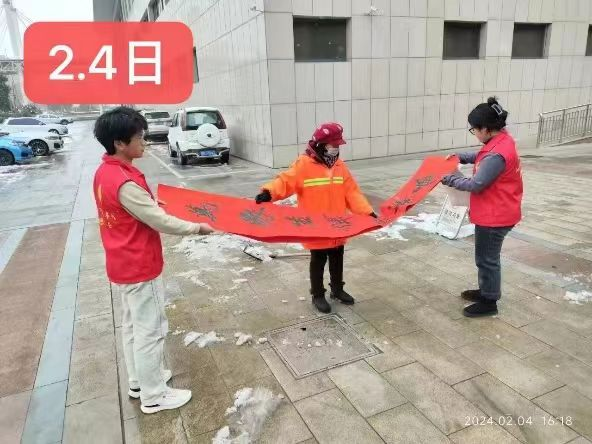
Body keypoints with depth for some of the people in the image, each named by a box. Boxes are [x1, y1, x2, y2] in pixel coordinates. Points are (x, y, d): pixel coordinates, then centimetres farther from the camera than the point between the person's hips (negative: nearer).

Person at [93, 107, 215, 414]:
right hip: (140, 268, -10)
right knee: (150, 330, 4)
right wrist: (197, 227, -12)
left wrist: (153, 203, 17)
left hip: (123, 265, 10)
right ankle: (153, 396, 20)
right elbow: (161, 222, -23)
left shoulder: (105, 172, 3)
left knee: (132, 326, 21)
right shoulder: (125, 182, -27)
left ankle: (139, 381, 38)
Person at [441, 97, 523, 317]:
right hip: (495, 212, 10)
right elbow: (481, 157, 21)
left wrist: (449, 179, -11)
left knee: (487, 258, 5)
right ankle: (485, 291, 40)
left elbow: (476, 185, -23)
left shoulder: (497, 155, -29)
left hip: (495, 216, -10)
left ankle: (489, 302, 21)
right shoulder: (502, 140, 3)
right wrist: (460, 157, 8)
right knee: (486, 256, 23)